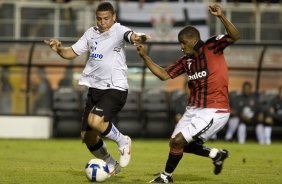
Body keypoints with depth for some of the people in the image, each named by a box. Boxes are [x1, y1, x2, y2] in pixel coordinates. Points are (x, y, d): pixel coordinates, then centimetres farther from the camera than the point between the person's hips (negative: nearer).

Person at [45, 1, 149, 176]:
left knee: (95, 121, -30)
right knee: (87, 135, 8)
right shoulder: (91, 33, 9)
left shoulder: (118, 31, -11)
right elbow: (72, 52, 18)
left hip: (115, 89, -7)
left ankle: (123, 141, -2)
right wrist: (59, 49, -4)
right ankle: (111, 166, 31)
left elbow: (131, 35, -34)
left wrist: (138, 38, -58)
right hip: (95, 88, 7)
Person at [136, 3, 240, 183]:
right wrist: (145, 57, 5)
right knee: (181, 144, 13)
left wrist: (221, 17, -38)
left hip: (214, 111, -8)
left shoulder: (212, 47, -10)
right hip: (194, 109, 8)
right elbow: (164, 75, 13)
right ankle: (216, 154, 30)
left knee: (178, 141, -12)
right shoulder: (186, 60, 9)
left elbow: (234, 36, -23)